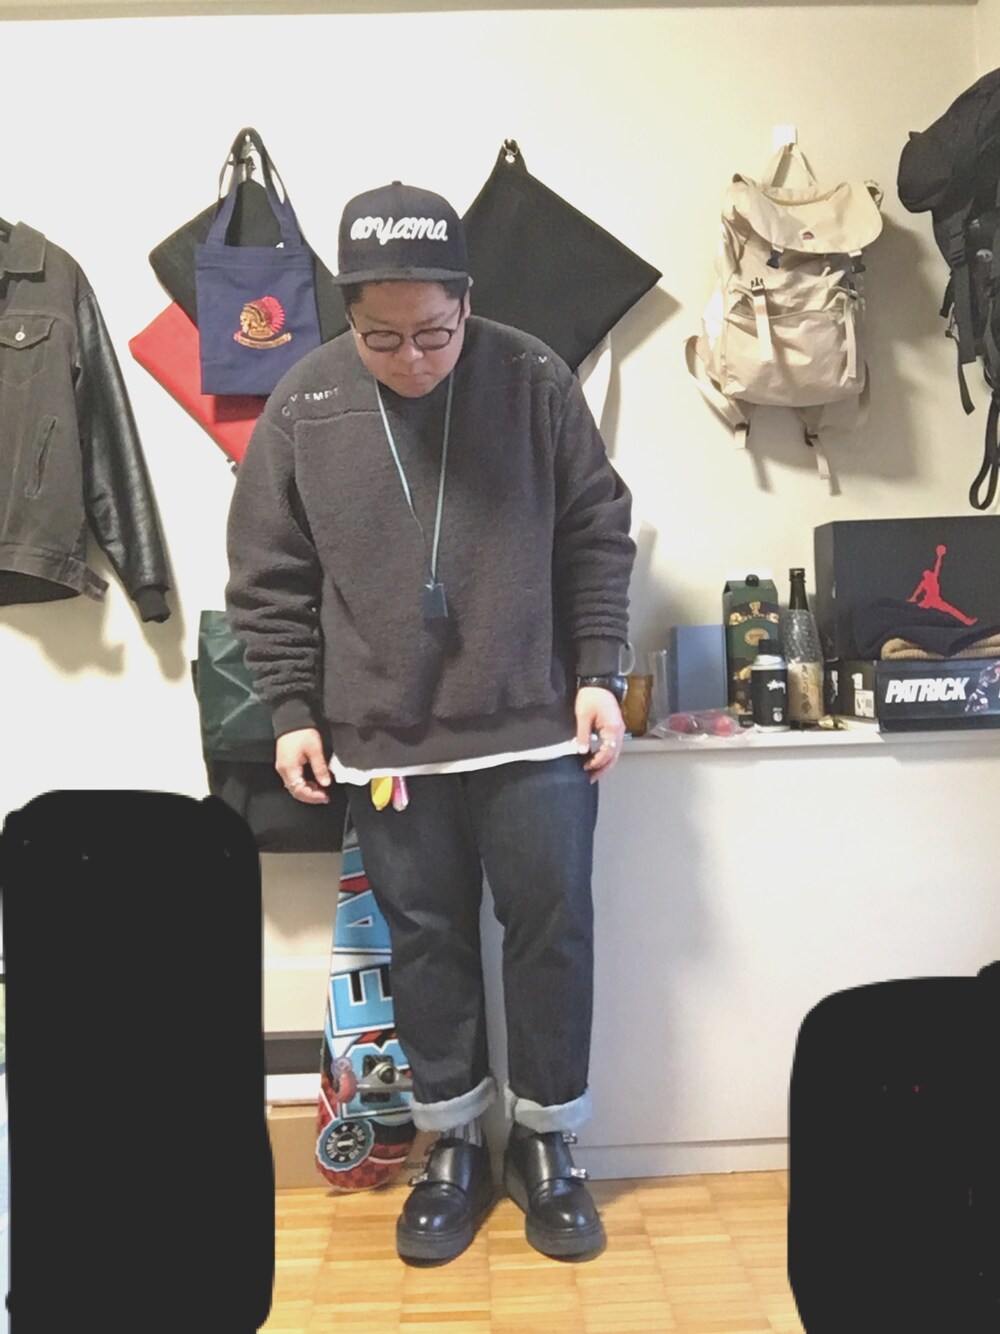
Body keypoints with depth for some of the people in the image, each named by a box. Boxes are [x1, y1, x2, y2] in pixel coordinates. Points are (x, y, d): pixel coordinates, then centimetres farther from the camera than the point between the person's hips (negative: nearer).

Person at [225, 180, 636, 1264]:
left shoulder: (533, 379, -3)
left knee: (552, 927, 8)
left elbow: (597, 537, 3)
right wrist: (293, 709, 1)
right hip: (382, 740, 1)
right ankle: (454, 1147, 34)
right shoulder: (303, 403, -2)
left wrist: (598, 673, -2)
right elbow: (268, 577, 4)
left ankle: (545, 1143, 32)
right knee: (425, 939, 12)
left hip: (537, 728, 0)